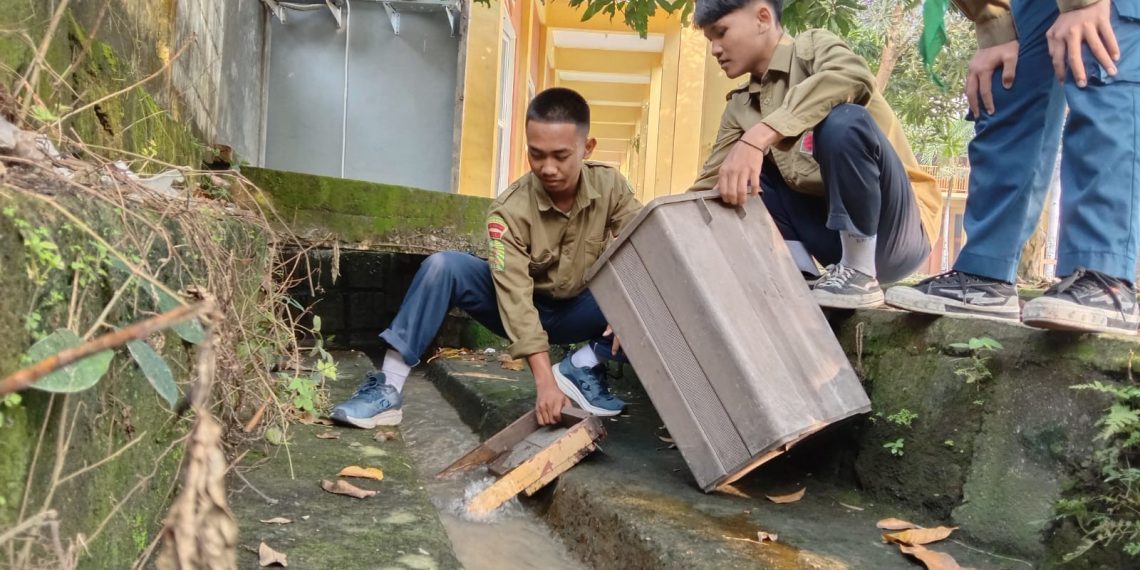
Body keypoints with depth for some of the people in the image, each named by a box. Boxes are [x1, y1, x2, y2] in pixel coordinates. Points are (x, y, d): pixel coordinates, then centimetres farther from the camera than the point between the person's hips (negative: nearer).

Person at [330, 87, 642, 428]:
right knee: (443, 267, -29)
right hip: (524, 308, -2)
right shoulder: (510, 211, -27)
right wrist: (545, 382, -42)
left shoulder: (610, 186, -17)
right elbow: (516, 297, -34)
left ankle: (582, 367, -9)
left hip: (578, 310, 2)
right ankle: (388, 388, -26)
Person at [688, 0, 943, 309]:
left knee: (844, 120, -29)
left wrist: (759, 136, -39)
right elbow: (710, 184, 5)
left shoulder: (813, 45, -5)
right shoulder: (740, 108, 11)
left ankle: (860, 276, -18)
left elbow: (853, 77, -29)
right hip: (834, 232, 6)